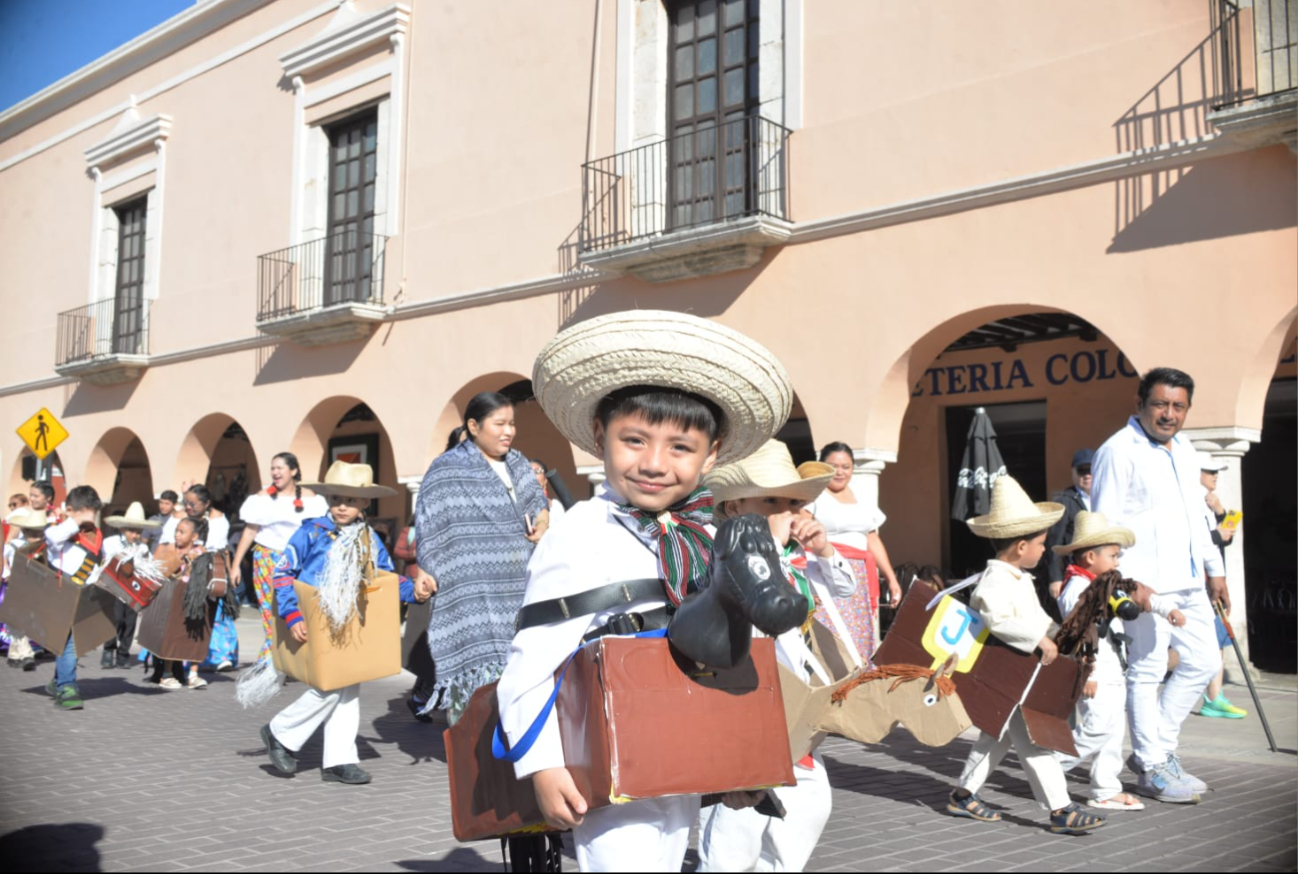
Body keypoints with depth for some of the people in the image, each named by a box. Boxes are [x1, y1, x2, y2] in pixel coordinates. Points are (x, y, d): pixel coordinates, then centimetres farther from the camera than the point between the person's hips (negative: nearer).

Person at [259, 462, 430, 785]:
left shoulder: (370, 540, 8)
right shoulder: (312, 533, -7)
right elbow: (283, 573, -7)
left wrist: (412, 591, -7)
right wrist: (293, 616, -16)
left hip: (353, 628, 5)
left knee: (350, 689, 6)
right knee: (330, 686, -11)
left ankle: (339, 760, 15)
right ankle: (280, 733, 11)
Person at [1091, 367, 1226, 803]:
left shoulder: (1185, 451, 17)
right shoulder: (1118, 451, -9)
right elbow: (1105, 522, -13)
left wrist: (1214, 568, 23)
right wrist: (1122, 582, -18)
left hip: (1187, 579, 9)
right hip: (1145, 581, -9)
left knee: (1204, 661, 13)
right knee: (1147, 669, -3)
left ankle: (1154, 749, 24)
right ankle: (1153, 770, 8)